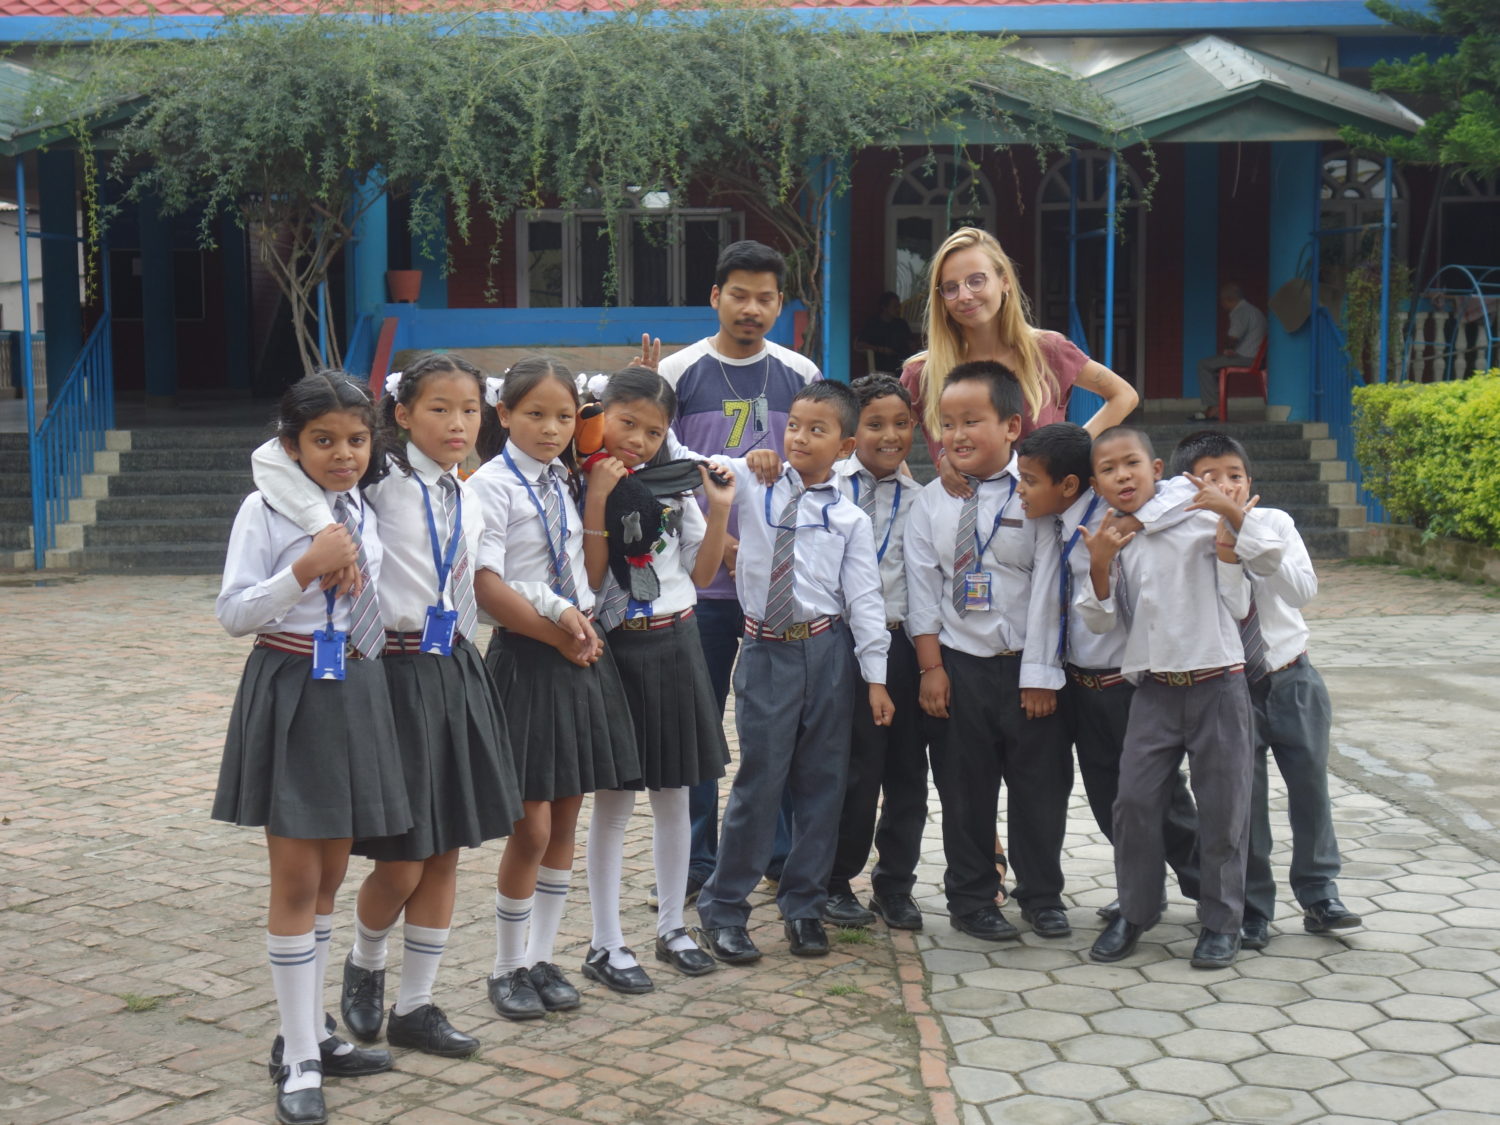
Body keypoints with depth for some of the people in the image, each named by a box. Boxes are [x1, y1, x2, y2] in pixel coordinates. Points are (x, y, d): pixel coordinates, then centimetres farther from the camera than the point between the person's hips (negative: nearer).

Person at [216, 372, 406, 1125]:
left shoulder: (366, 514, 10)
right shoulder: (265, 509, -8)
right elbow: (233, 613, -13)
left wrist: (366, 672, 14)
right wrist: (305, 569, -22)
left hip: (353, 691, 6)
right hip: (290, 691, -6)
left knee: (330, 873, 12)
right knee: (296, 877, -3)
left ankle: (310, 1034, 24)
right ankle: (298, 1059, 4)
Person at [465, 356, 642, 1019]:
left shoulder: (566, 483, 13)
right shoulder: (492, 485, -8)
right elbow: (488, 586, -14)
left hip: (581, 654, 6)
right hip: (525, 659, -6)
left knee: (566, 818, 9)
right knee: (531, 828, -4)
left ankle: (542, 957, 21)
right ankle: (507, 968, 12)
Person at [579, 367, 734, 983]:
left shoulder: (676, 484, 6)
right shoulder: (583, 487, -7)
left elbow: (700, 573, 9)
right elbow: (589, 580, -15)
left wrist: (719, 511, -3)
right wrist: (597, 500, -21)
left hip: (675, 644, 5)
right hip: (616, 648, -4)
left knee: (673, 795, 12)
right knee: (612, 801, 2)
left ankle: (672, 926, 25)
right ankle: (605, 943, 11)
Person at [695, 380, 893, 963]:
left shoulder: (850, 518, 3)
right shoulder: (753, 485, 3)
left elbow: (864, 599, 0)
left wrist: (876, 676, -3)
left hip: (827, 652, 1)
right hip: (765, 651, -1)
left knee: (822, 781, 8)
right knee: (760, 779, -1)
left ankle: (804, 904, 24)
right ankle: (724, 908, 13)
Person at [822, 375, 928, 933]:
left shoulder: (920, 499, 10)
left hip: (900, 641, 3)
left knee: (907, 769, 7)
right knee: (853, 768, -1)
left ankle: (894, 883, 21)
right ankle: (834, 882, 16)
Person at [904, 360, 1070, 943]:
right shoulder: (932, 501, 3)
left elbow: (1047, 585, -9)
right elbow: (923, 586, 4)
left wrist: (1040, 672, -10)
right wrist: (931, 666, -2)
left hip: (1026, 665, -2)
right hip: (958, 665, 2)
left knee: (1041, 785, 7)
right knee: (964, 789, 9)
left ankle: (1042, 896, 24)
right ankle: (971, 897, 24)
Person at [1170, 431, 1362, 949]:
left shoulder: (1274, 523, -6)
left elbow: (1304, 589, -20)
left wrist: (1248, 531, -27)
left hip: (1292, 679, 2)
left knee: (1311, 788, 11)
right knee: (1242, 800, 3)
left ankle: (1319, 896, 28)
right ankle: (1251, 911, 19)